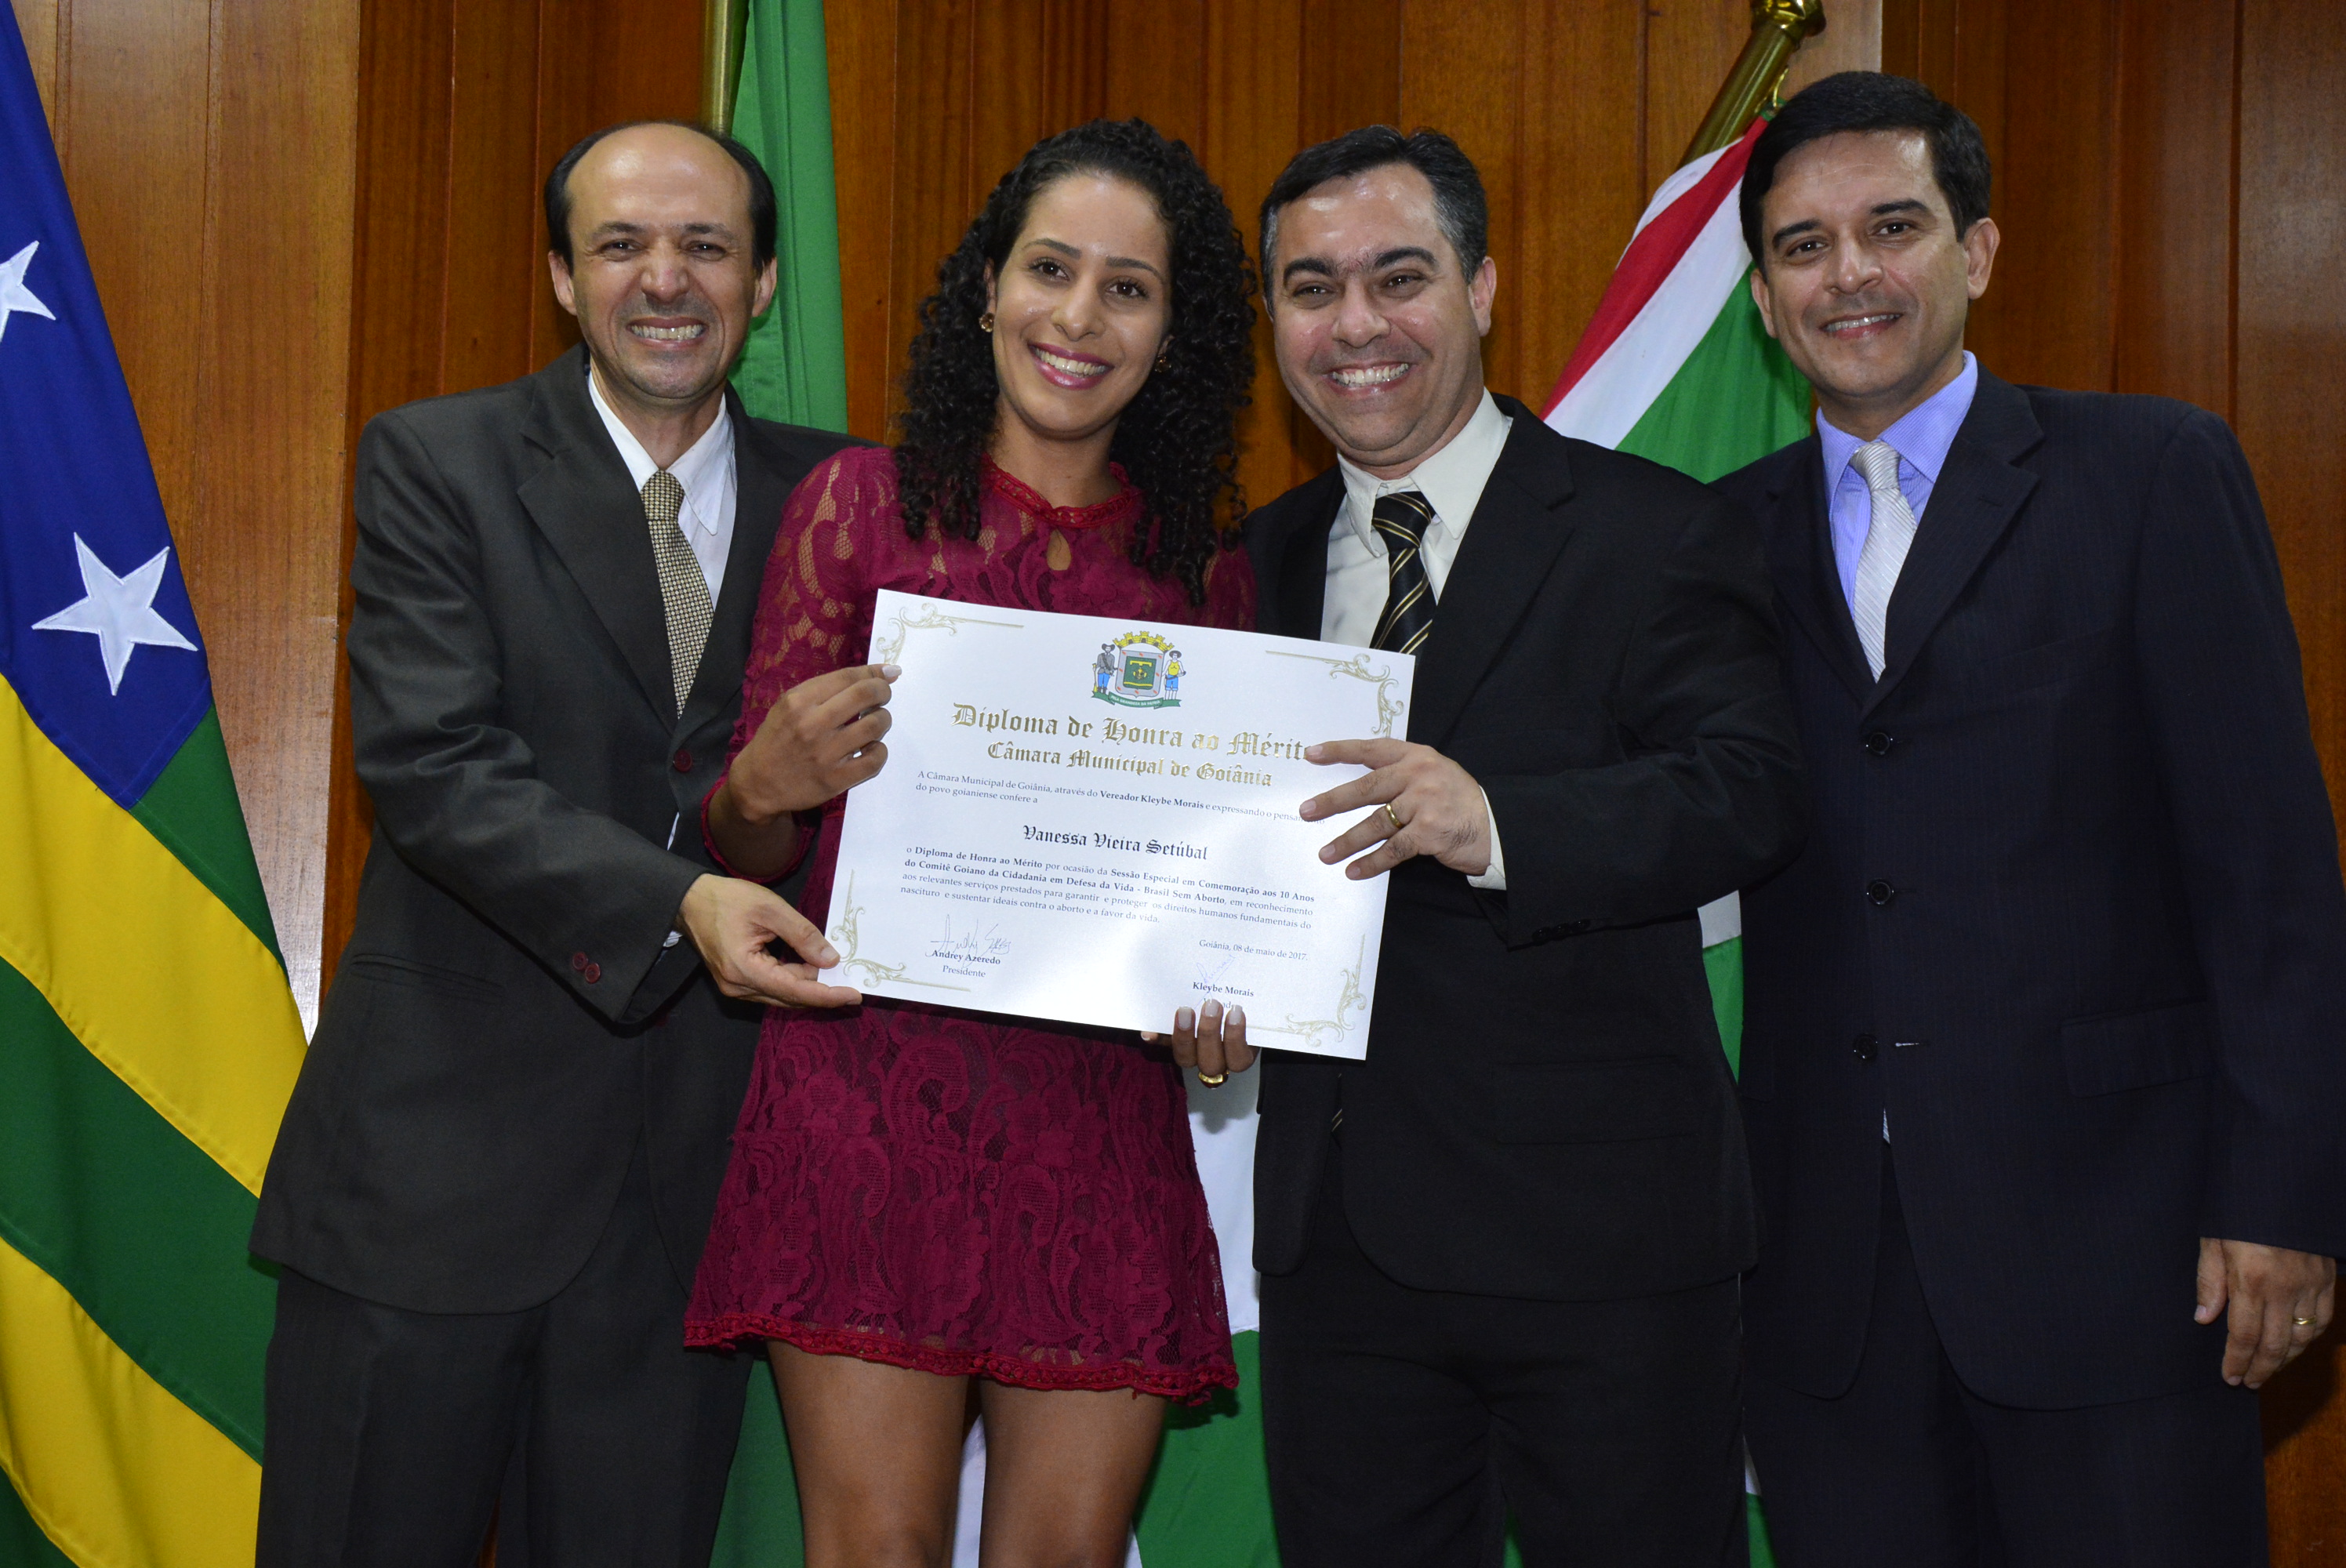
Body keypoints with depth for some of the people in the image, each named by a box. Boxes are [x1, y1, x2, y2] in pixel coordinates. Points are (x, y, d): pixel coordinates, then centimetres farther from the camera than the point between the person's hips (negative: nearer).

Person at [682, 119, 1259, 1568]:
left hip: (1103, 1121, 2)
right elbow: (749, 848, 6)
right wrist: (764, 786, -16)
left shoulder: (1208, 569, 11)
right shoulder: (864, 500, 5)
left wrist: (1219, 991, -4)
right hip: (871, 1104, -2)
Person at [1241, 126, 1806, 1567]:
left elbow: (1752, 795, -18)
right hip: (1333, 1225, 5)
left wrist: (1498, 824, -34)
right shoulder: (1262, 565, 13)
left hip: (1598, 1232, -5)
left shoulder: (1657, 538, -5)